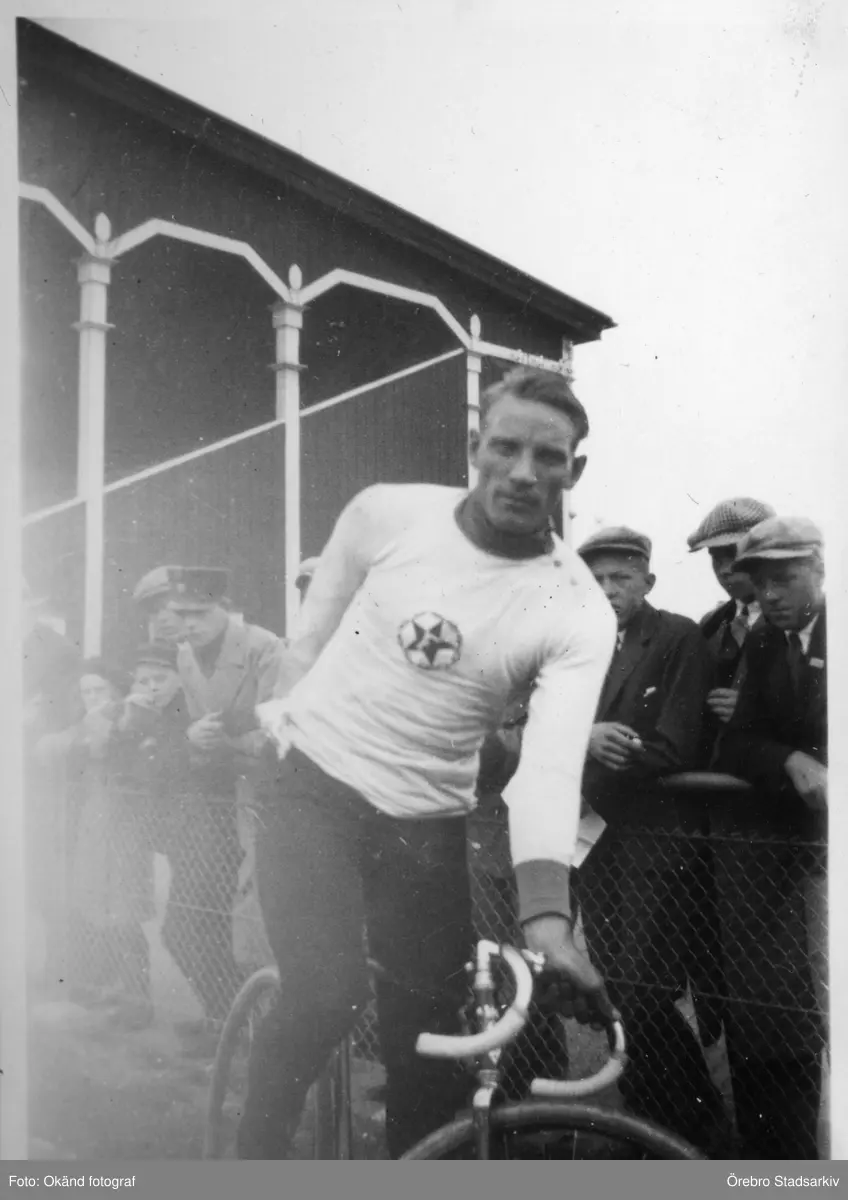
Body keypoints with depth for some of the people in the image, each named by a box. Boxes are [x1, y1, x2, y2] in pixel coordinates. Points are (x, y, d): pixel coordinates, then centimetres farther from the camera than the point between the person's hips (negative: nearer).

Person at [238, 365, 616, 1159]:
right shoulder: (387, 512, -9)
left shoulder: (577, 613, -14)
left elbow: (551, 765, -24)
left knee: (433, 1037, 4)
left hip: (425, 825, 1)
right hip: (311, 787, -1)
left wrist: (547, 920, -35)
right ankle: (256, 1157, 8)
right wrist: (282, 713, 10)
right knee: (327, 991, -19)